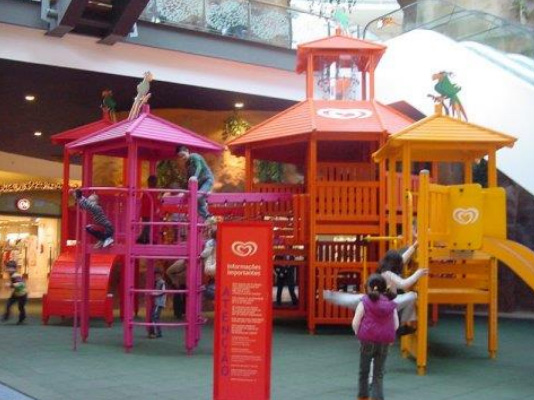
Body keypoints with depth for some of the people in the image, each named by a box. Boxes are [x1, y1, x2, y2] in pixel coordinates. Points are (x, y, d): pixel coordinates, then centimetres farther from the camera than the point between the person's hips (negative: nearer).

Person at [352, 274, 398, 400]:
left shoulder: (365, 302, -7)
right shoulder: (390, 303, 3)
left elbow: (355, 323, -10)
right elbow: (396, 325, 4)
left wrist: (358, 334, 8)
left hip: (367, 341, -2)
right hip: (384, 343, 2)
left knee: (364, 371, 15)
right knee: (379, 374, 10)